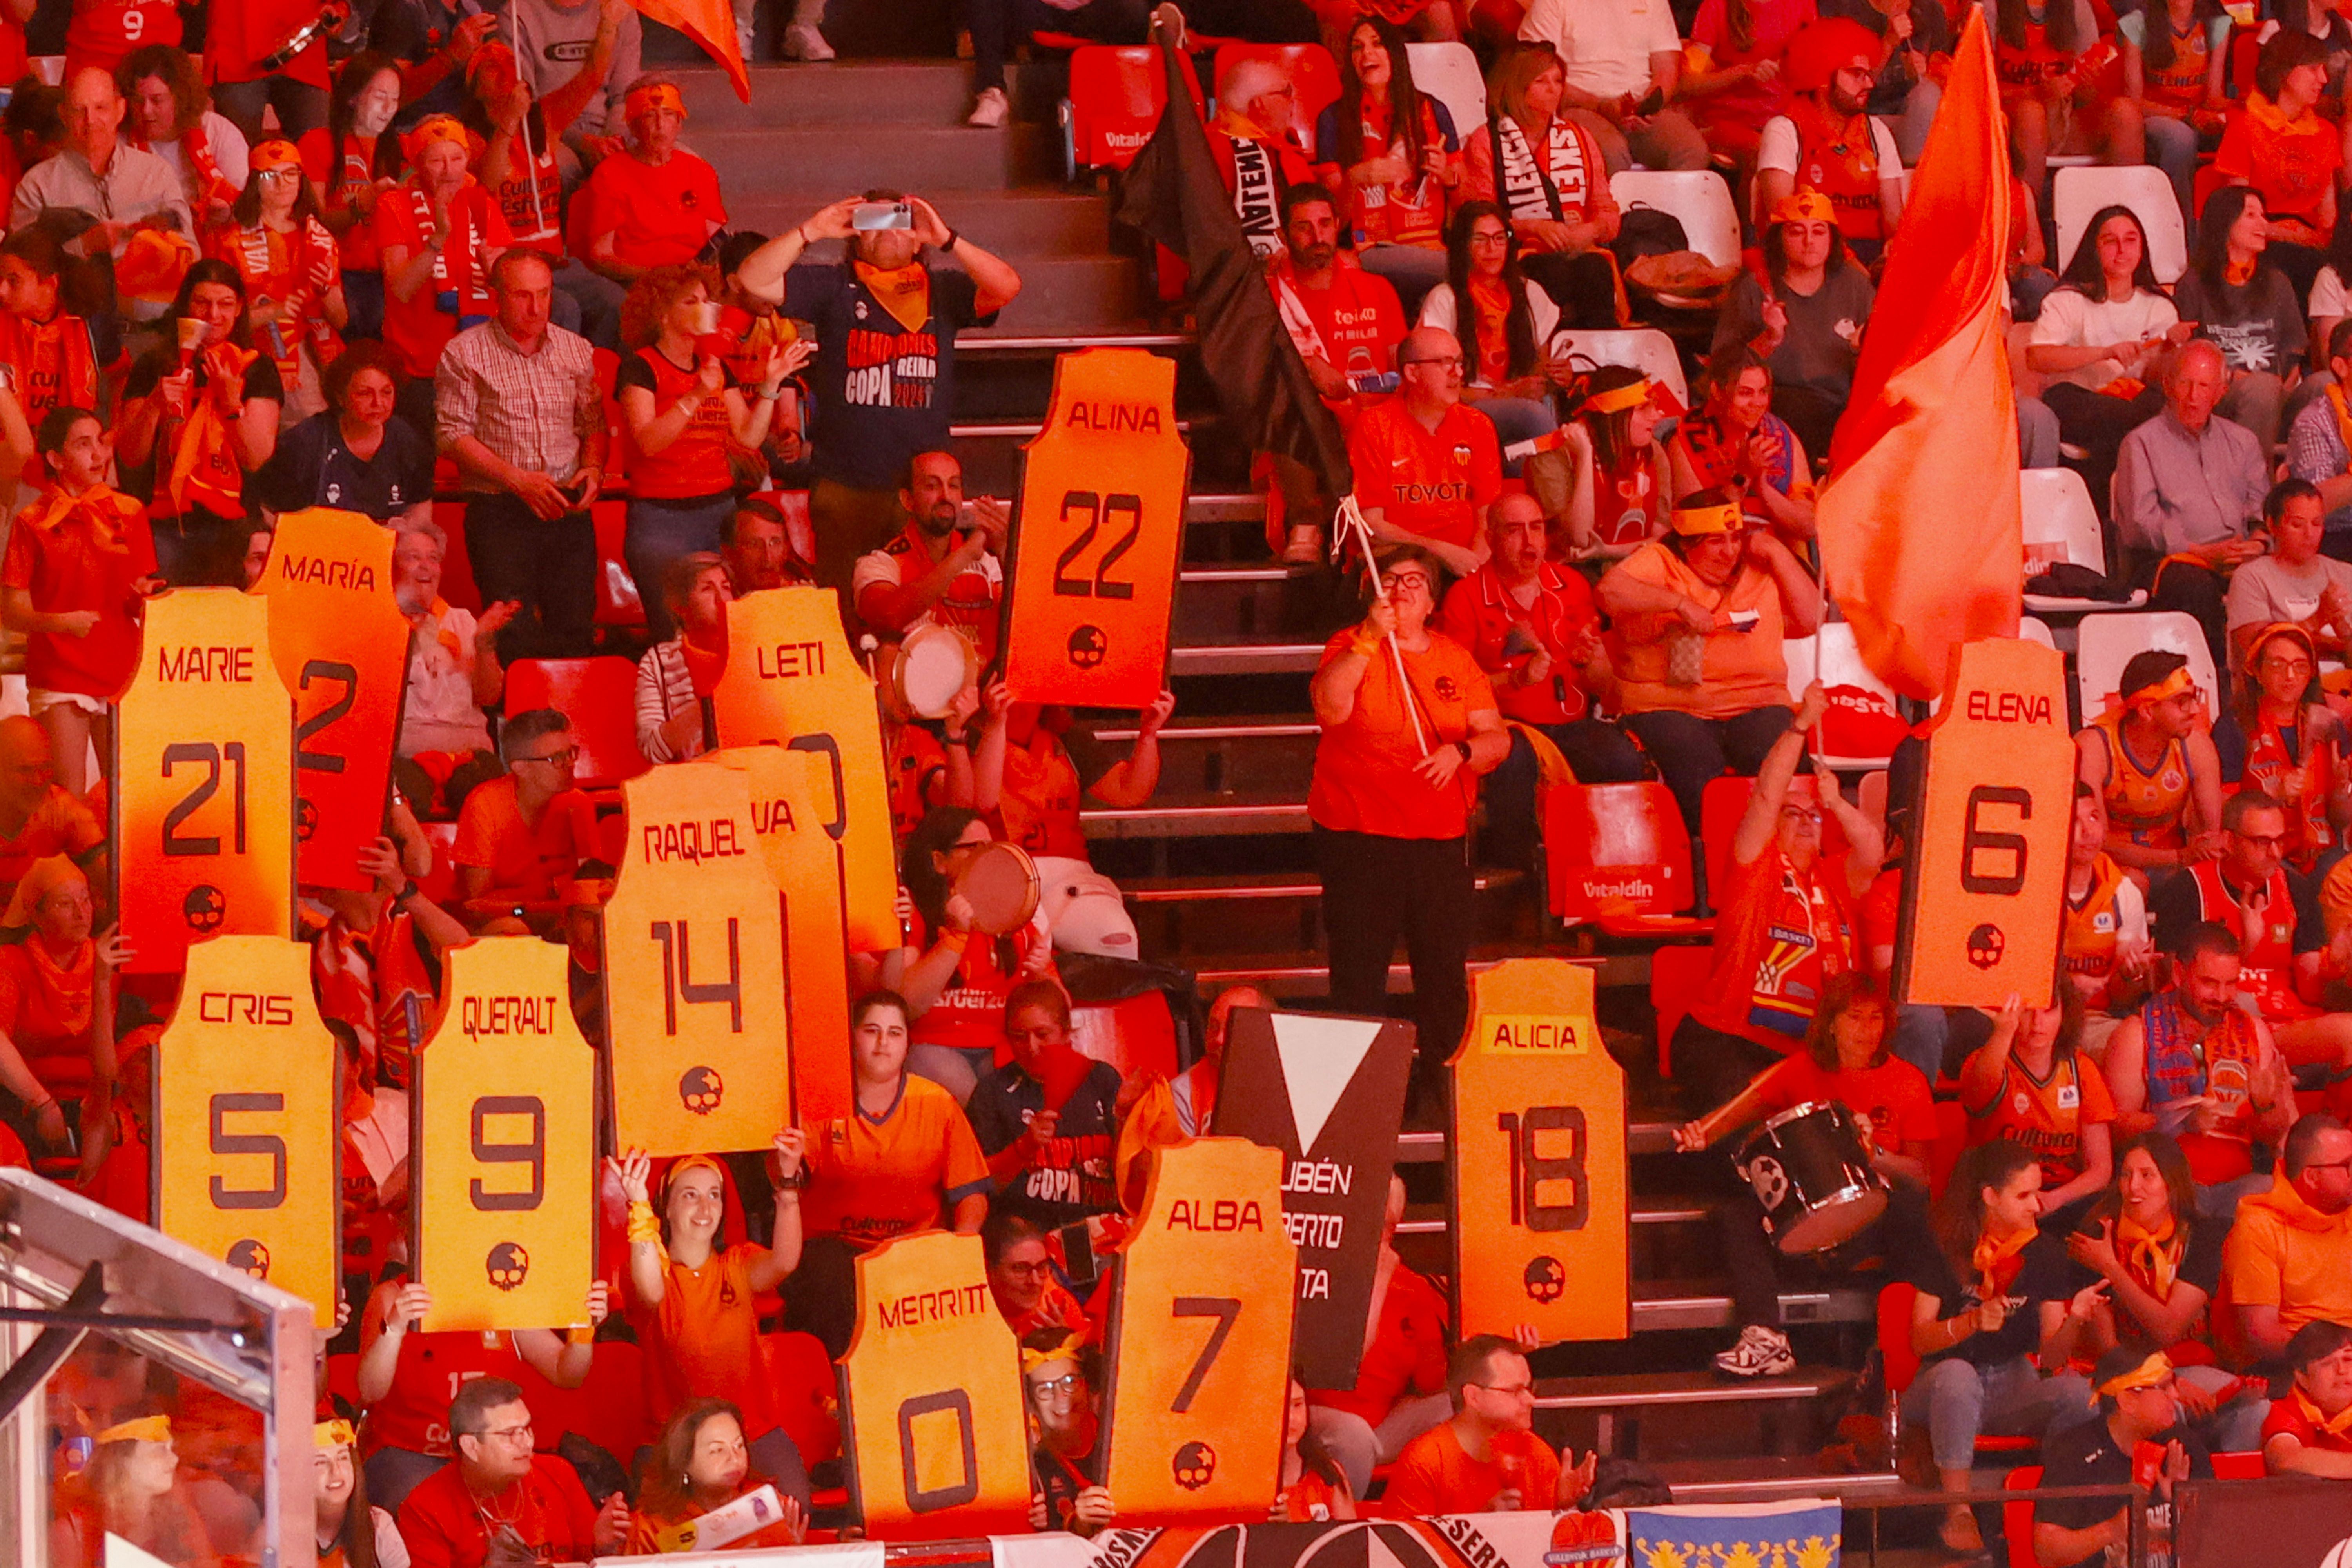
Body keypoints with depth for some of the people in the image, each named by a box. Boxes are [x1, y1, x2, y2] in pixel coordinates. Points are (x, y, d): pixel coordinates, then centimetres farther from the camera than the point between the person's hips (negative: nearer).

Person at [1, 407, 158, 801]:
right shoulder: (33, 524, 0)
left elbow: (137, 609, 14)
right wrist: (59, 622, -21)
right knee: (68, 798, -8)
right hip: (59, 676, -3)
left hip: (121, 673, 3)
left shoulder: (129, 514, 9)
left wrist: (144, 597, -9)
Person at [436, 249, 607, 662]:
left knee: (576, 628, -4)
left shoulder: (576, 350, 13)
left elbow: (594, 424, 19)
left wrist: (592, 468, -4)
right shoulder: (464, 354, 0)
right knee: (515, 637, -12)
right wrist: (518, 479, -14)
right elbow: (452, 434, -5)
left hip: (568, 511, 3)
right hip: (500, 514, -3)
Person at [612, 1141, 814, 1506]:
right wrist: (640, 1208, -39)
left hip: (754, 1433, 2)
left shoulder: (739, 1265, 8)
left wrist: (788, 1184, -31)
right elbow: (651, 1294, -25)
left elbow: (783, 1264, -15)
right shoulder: (653, 1270, 0)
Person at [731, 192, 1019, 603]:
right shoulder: (833, 289, 9)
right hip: (846, 488, 0)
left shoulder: (943, 290, 11)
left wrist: (946, 240, -10)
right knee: (843, 610, -1)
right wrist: (810, 231, -6)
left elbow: (1007, 287, -5)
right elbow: (753, 281, 1)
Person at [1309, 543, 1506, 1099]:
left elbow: (1497, 739, 7)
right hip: (1359, 838, -3)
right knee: (1359, 973, -4)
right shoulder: (1352, 648, 1)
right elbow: (1331, 707, -20)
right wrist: (1370, 637, -25)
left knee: (1445, 971, 3)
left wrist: (1461, 751, -15)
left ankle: (1441, 1081, 13)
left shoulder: (1457, 661, 11)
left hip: (1442, 838, 3)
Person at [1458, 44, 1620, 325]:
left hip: (1582, 251, 3)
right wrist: (1533, 228, -13)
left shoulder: (1579, 138, 22)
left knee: (1596, 271, -34)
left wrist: (1591, 230, -6)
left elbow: (1607, 211, 19)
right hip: (1521, 254, -3)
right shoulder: (1487, 142, 10)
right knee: (1557, 273, -38)